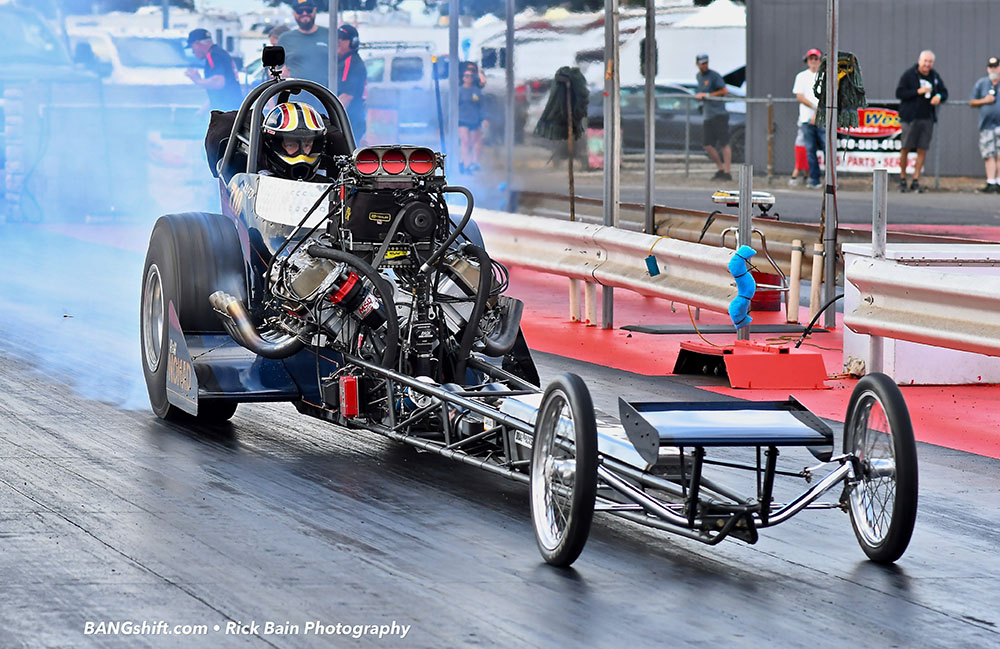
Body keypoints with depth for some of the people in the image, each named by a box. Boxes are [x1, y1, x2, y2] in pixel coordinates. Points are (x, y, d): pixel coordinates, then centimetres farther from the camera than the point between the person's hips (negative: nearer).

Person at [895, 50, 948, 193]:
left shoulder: (935, 76, 11)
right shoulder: (909, 74, -3)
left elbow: (944, 92, 19)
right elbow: (899, 93, -8)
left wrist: (939, 96, -5)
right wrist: (918, 91, -17)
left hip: (927, 118, 4)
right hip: (911, 117, -4)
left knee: (922, 150, 0)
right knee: (906, 148, -3)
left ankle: (916, 181, 5)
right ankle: (902, 179, 11)